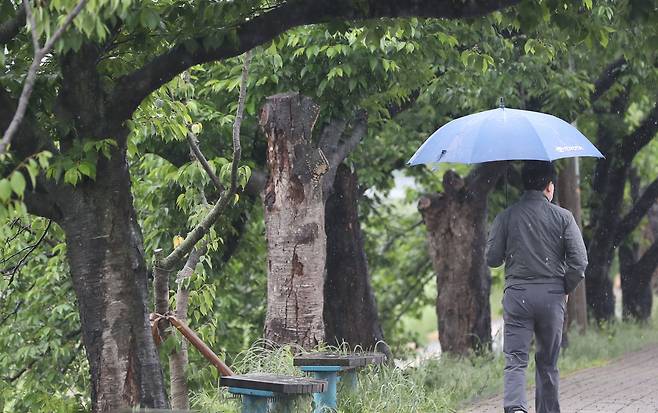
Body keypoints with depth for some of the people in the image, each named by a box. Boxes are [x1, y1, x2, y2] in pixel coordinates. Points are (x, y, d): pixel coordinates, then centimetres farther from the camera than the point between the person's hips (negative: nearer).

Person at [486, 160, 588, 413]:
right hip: (552, 296, 0)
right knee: (547, 363, 13)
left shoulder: (506, 217, 1)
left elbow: (492, 259, 2)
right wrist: (566, 289, 9)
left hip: (516, 295, 0)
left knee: (515, 360, -3)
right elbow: (579, 261, -6)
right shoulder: (563, 217, -1)